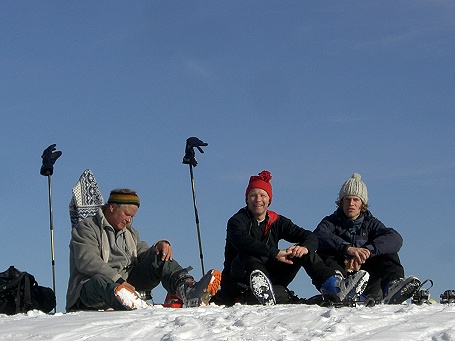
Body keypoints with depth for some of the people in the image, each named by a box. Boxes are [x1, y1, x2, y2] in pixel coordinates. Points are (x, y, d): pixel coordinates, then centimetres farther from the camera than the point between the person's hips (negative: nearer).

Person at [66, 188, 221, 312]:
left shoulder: (130, 233, 28)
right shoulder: (86, 228, 3)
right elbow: (87, 262, -14)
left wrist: (160, 246, -7)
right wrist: (118, 279, -25)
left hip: (127, 284, 7)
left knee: (160, 258, -7)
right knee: (99, 281, -42)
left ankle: (187, 291, -36)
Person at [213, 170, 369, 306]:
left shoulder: (277, 221, 9)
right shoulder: (236, 221, -6)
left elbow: (310, 237, 0)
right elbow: (242, 242, -30)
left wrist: (305, 248, -25)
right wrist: (275, 253, -42)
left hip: (270, 277, 5)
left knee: (304, 253, -9)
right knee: (248, 255, -35)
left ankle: (335, 287, -28)